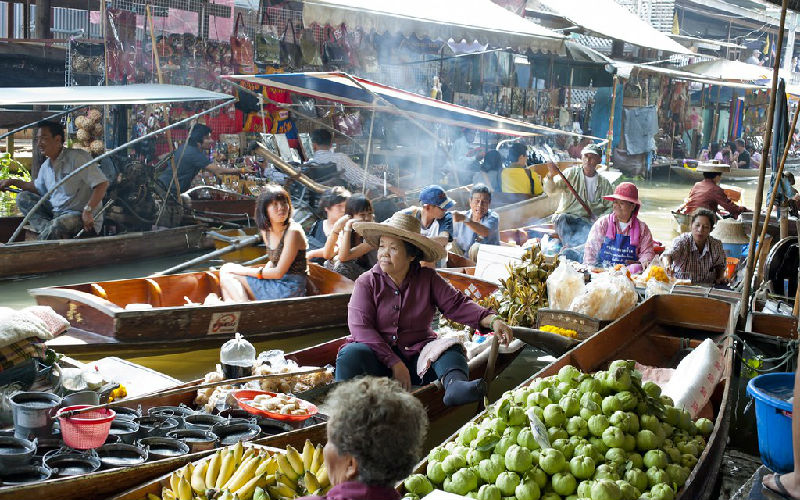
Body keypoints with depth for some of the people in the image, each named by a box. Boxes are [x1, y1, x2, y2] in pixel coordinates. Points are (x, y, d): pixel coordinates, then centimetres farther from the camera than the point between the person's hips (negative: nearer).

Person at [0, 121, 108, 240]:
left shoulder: (77, 157, -15)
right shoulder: (46, 166, 11)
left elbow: (102, 183, -22)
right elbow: (38, 187, 32)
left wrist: (87, 211, -27)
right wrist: (12, 182, 22)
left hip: (81, 216, -9)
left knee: (57, 226, -38)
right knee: (22, 197, 2)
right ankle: (48, 228, -19)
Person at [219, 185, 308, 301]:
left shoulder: (293, 232, -17)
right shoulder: (266, 231, 8)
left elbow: (279, 273, -17)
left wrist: (244, 270, -9)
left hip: (289, 289, -9)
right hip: (275, 284, 9)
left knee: (227, 275, -10)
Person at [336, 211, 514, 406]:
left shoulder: (428, 279, 6)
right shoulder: (366, 282, -1)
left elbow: (457, 305, 1)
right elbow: (360, 328, -11)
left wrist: (492, 320, -18)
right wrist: (394, 363, -21)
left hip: (416, 355, 2)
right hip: (378, 358, -2)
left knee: (450, 347, -25)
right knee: (352, 354, -31)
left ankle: (454, 385, -54)